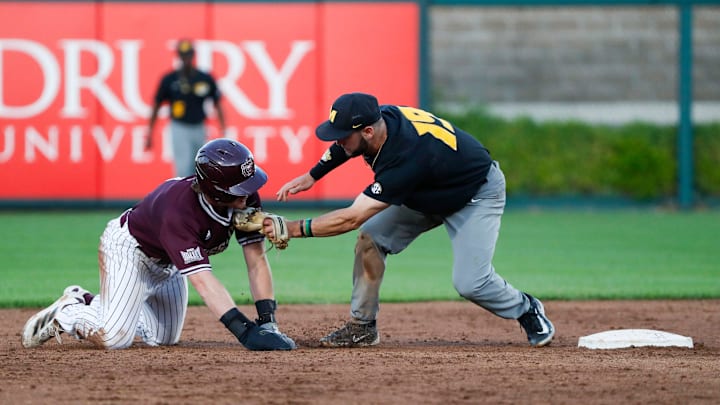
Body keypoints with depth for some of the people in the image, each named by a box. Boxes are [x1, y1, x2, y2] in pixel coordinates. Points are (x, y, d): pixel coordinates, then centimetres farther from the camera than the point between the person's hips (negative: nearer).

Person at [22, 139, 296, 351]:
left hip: (167, 262, 8)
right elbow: (201, 279, -50)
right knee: (114, 338, -23)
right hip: (128, 247, -8)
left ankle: (91, 304, 28)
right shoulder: (179, 208, -44)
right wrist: (245, 331, -57)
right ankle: (67, 313, 8)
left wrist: (267, 322, -33)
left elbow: (256, 261, -22)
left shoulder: (246, 199, -24)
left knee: (164, 339, 14)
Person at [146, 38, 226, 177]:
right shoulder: (169, 79, -3)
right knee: (183, 170, -15)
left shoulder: (206, 79, 1)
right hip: (179, 129, -3)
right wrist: (149, 134, 2)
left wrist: (223, 133, -1)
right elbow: (156, 105, 4)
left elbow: (217, 105, 7)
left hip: (199, 130, 3)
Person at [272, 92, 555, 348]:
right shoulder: (382, 117, -20)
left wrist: (296, 228, -34)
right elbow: (345, 144, 8)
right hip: (428, 194, 8)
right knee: (370, 237, -7)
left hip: (478, 194, -8)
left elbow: (351, 218, -39)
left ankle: (526, 310, 9)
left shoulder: (407, 159, -42)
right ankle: (362, 326, 2)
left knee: (469, 282, -20)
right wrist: (312, 175, 1)